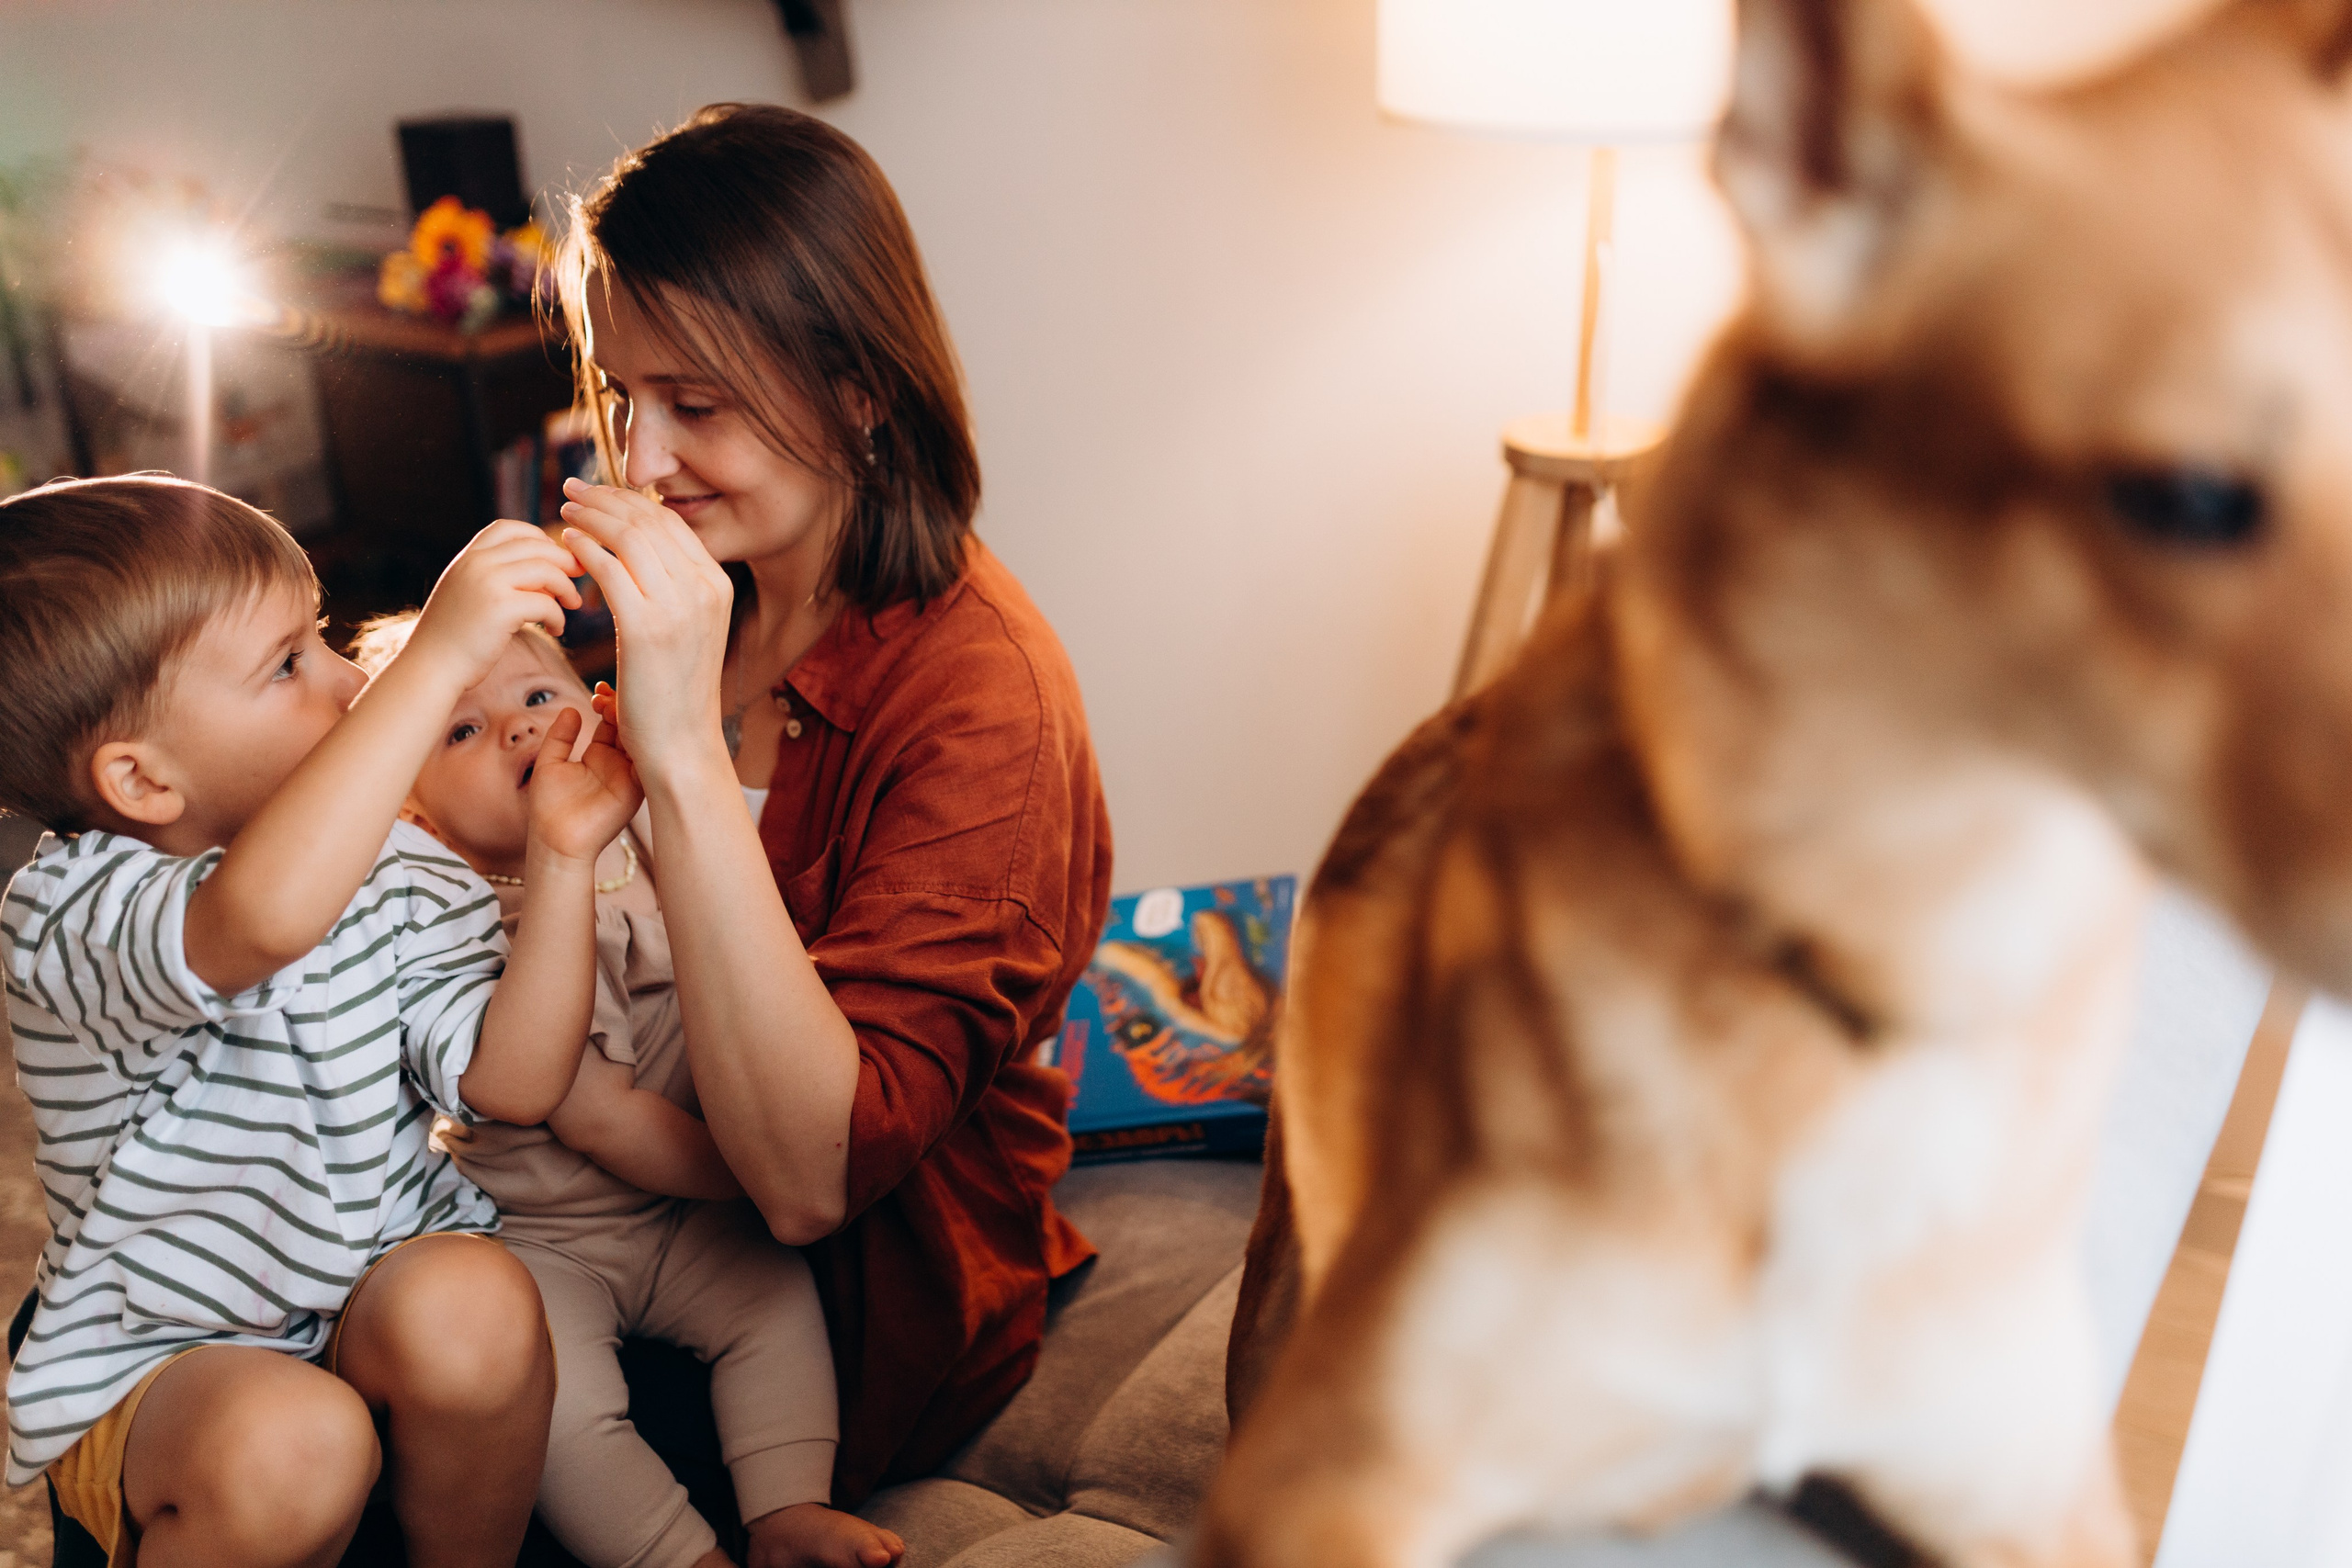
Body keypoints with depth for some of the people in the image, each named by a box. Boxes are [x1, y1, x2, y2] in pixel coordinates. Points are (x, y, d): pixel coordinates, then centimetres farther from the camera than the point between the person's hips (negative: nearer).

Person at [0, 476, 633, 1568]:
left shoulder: (388, 863, -2)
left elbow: (512, 1083, -10)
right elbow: (265, 917, -46)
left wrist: (560, 860, -19)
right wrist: (439, 657, -46)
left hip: (384, 1288, 4)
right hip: (156, 1366, -4)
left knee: (473, 1304, -29)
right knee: (287, 1446, -34)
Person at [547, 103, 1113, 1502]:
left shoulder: (981, 699, -27)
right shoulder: (717, 598, -4)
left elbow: (814, 1170, -33)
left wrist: (685, 749, -38)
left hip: (862, 1311, -6)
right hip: (677, 1199, 7)